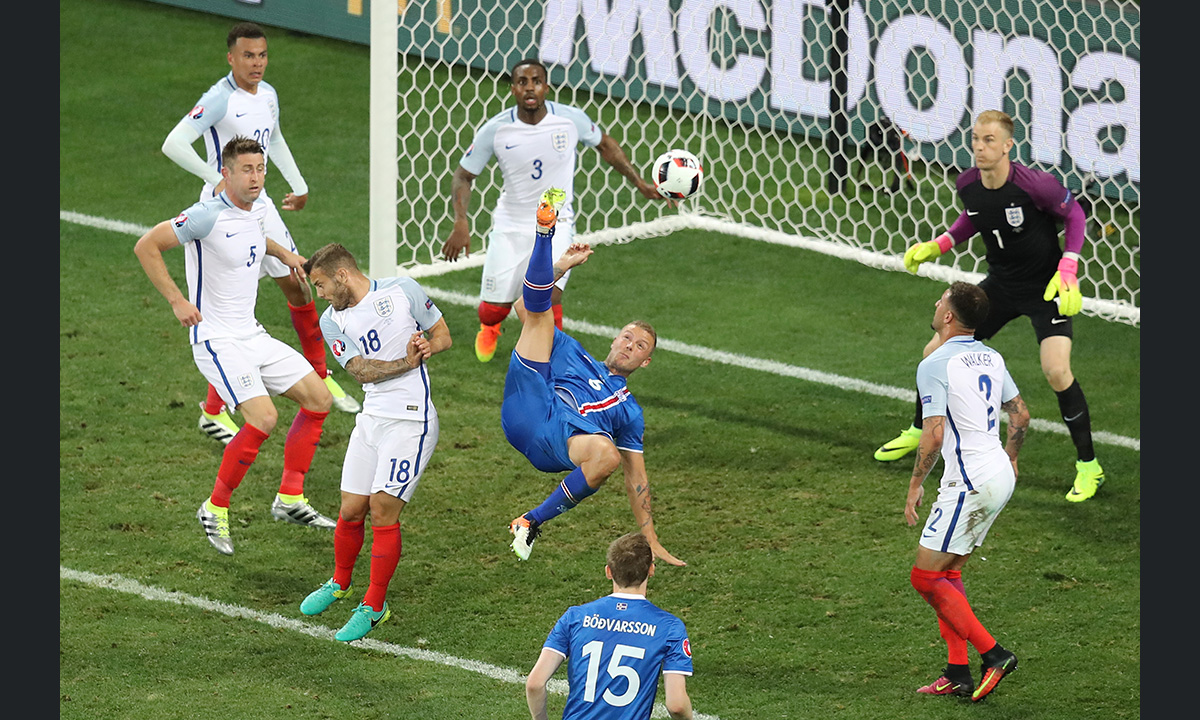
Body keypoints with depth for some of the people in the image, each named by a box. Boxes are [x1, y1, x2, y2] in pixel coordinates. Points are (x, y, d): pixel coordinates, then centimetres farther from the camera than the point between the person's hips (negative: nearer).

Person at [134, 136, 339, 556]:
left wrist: (283, 253, 24)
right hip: (217, 340, -9)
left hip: (253, 335, 9)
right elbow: (146, 246, -17)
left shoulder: (257, 210, 7)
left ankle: (289, 499, 14)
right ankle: (215, 509, -7)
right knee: (263, 418, -23)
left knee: (318, 399, 7)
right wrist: (176, 301, -19)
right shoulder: (208, 216, -19)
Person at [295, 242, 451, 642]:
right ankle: (339, 583, 32)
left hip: (412, 420, -4)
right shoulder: (332, 321, 8)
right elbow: (360, 369, -6)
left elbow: (442, 335, 7)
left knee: (383, 511, -9)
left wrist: (426, 346, -14)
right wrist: (407, 362, -21)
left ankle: (374, 605, 3)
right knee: (351, 510, 5)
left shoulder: (402, 290, -1)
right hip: (371, 418, 4)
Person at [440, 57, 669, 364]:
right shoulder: (495, 130, -13)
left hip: (556, 224, -1)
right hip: (510, 226, 1)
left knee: (548, 295, -24)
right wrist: (461, 222, -16)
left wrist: (640, 183, 10)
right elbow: (463, 175, -2)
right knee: (493, 310, 5)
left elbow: (605, 145, 10)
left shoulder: (571, 119, -11)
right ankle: (489, 329, 45)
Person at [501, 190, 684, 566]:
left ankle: (532, 522, -21)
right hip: (531, 405, 0)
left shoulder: (629, 410, 34)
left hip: (561, 440, 0)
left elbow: (636, 477, 30)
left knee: (607, 453, -38)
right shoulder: (575, 355, 34)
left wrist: (650, 540, 21)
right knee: (538, 312, -3)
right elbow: (526, 307, 26)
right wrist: (562, 266, 16)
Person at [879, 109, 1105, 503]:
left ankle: (1088, 465, -7)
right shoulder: (967, 184, -9)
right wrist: (936, 246, 2)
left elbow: (1074, 214, -11)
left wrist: (1067, 271, -20)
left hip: (1045, 287, -6)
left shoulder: (1033, 184, -27)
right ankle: (919, 431, 35)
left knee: (1056, 370, -24)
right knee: (936, 351, 7)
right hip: (1000, 285, 6)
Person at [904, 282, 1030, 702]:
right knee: (948, 574, 15)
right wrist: (1009, 460, 33)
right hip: (999, 475, 9)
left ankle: (993, 654, -5)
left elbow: (933, 435, -20)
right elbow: (1020, 416, 18)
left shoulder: (935, 365, -15)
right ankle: (958, 673, 13)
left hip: (969, 484, -9)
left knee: (925, 577, -1)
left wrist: (915, 485, -9)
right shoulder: (991, 358, 9)